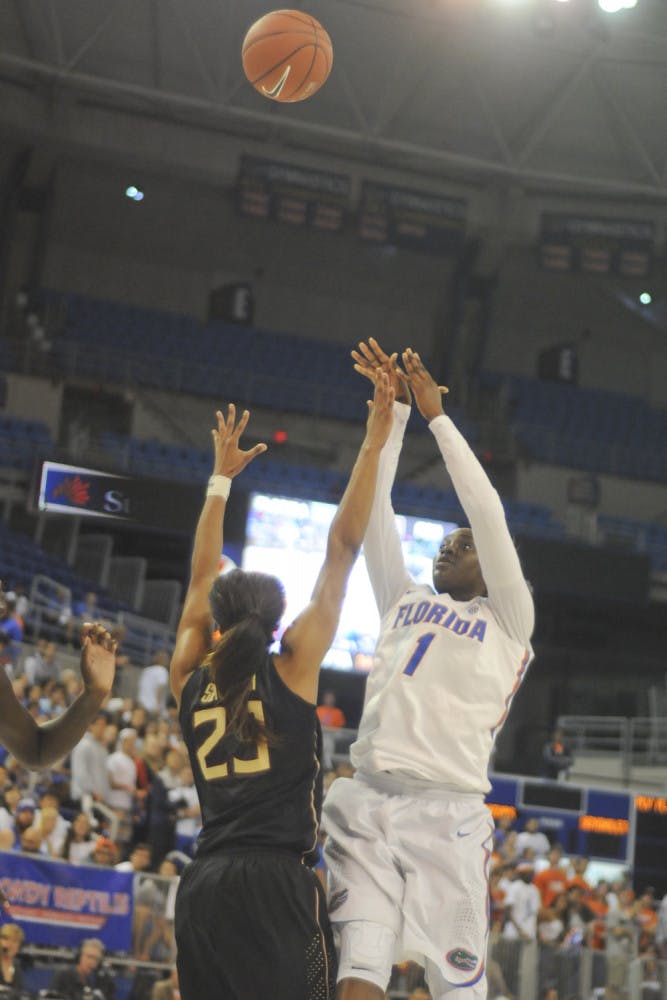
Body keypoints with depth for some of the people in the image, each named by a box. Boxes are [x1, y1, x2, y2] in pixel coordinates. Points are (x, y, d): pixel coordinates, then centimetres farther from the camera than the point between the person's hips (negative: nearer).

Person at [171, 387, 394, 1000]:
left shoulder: (191, 683, 13)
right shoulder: (292, 669, 1)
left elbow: (203, 579, 27)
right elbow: (343, 547, 3)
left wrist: (222, 478, 36)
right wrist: (373, 445, 8)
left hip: (202, 886, 5)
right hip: (277, 882, -5)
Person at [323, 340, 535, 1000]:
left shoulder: (509, 620, 10)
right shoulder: (403, 602, 22)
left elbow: (487, 514, 2)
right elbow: (375, 507, 19)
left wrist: (437, 415, 4)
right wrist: (394, 409, 14)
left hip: (446, 814, -3)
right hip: (366, 801, 3)